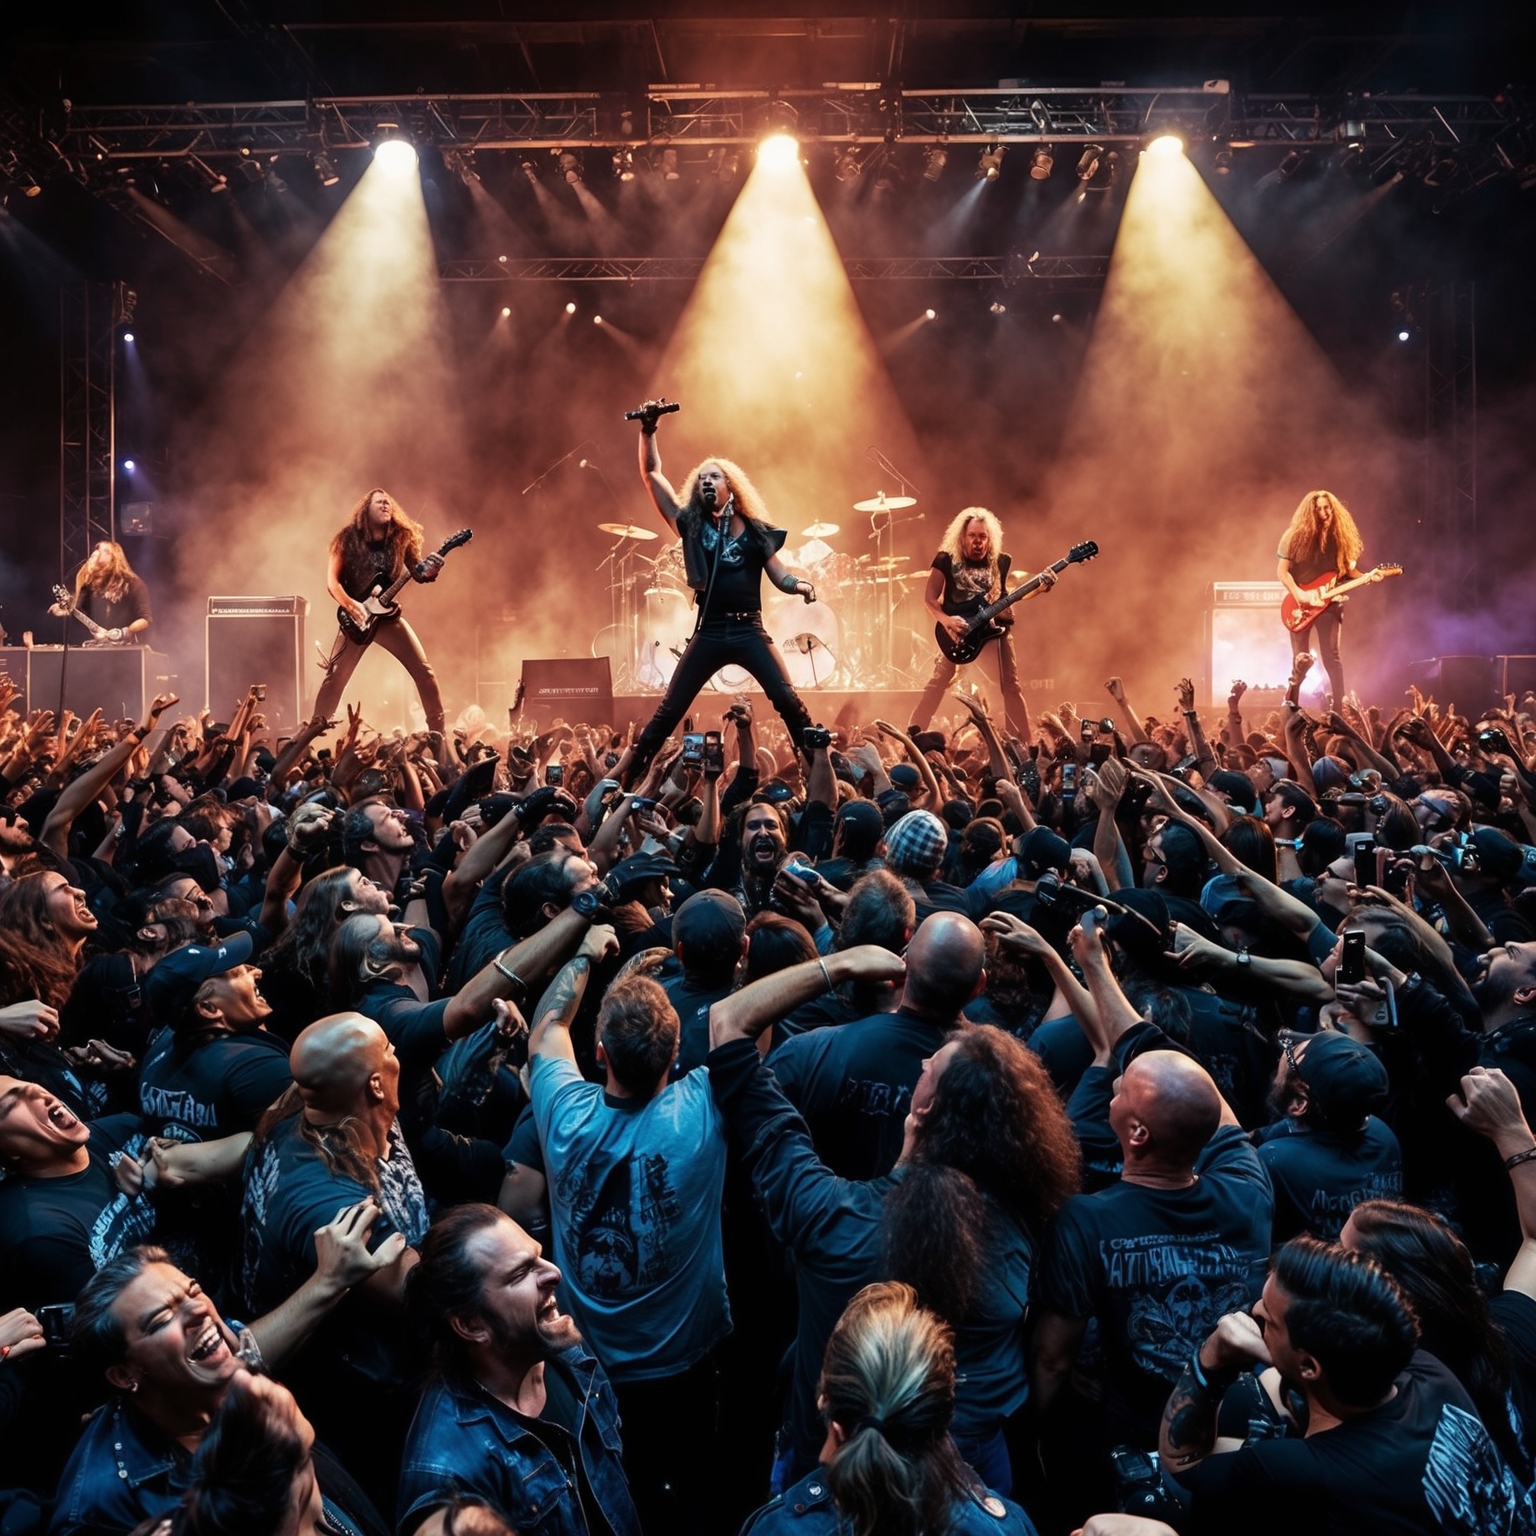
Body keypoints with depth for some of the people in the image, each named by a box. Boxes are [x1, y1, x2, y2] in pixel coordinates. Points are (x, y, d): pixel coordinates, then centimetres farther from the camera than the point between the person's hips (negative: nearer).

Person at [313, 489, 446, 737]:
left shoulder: (401, 537, 3)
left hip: (387, 614, 2)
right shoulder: (349, 539, -4)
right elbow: (332, 581, -7)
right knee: (335, 677, -6)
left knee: (424, 670, -5)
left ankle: (437, 731, 4)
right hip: (355, 617, -2)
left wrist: (429, 570, -22)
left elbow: (417, 572, 2)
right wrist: (352, 606, -22)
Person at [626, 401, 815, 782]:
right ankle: (629, 775, 9)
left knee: (789, 703, -10)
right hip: (708, 632, 1)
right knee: (668, 710, 1)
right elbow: (652, 474, 8)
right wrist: (648, 430, -1)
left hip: (749, 631, 0)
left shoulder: (755, 530, 8)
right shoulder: (691, 525, 8)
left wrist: (802, 585, -14)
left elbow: (780, 577, 8)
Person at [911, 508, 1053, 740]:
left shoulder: (1001, 562, 8)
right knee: (937, 684, -8)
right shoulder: (947, 559, -1)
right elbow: (929, 598, -6)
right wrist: (945, 620, -23)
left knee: (1010, 687, 0)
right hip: (956, 632, -3)